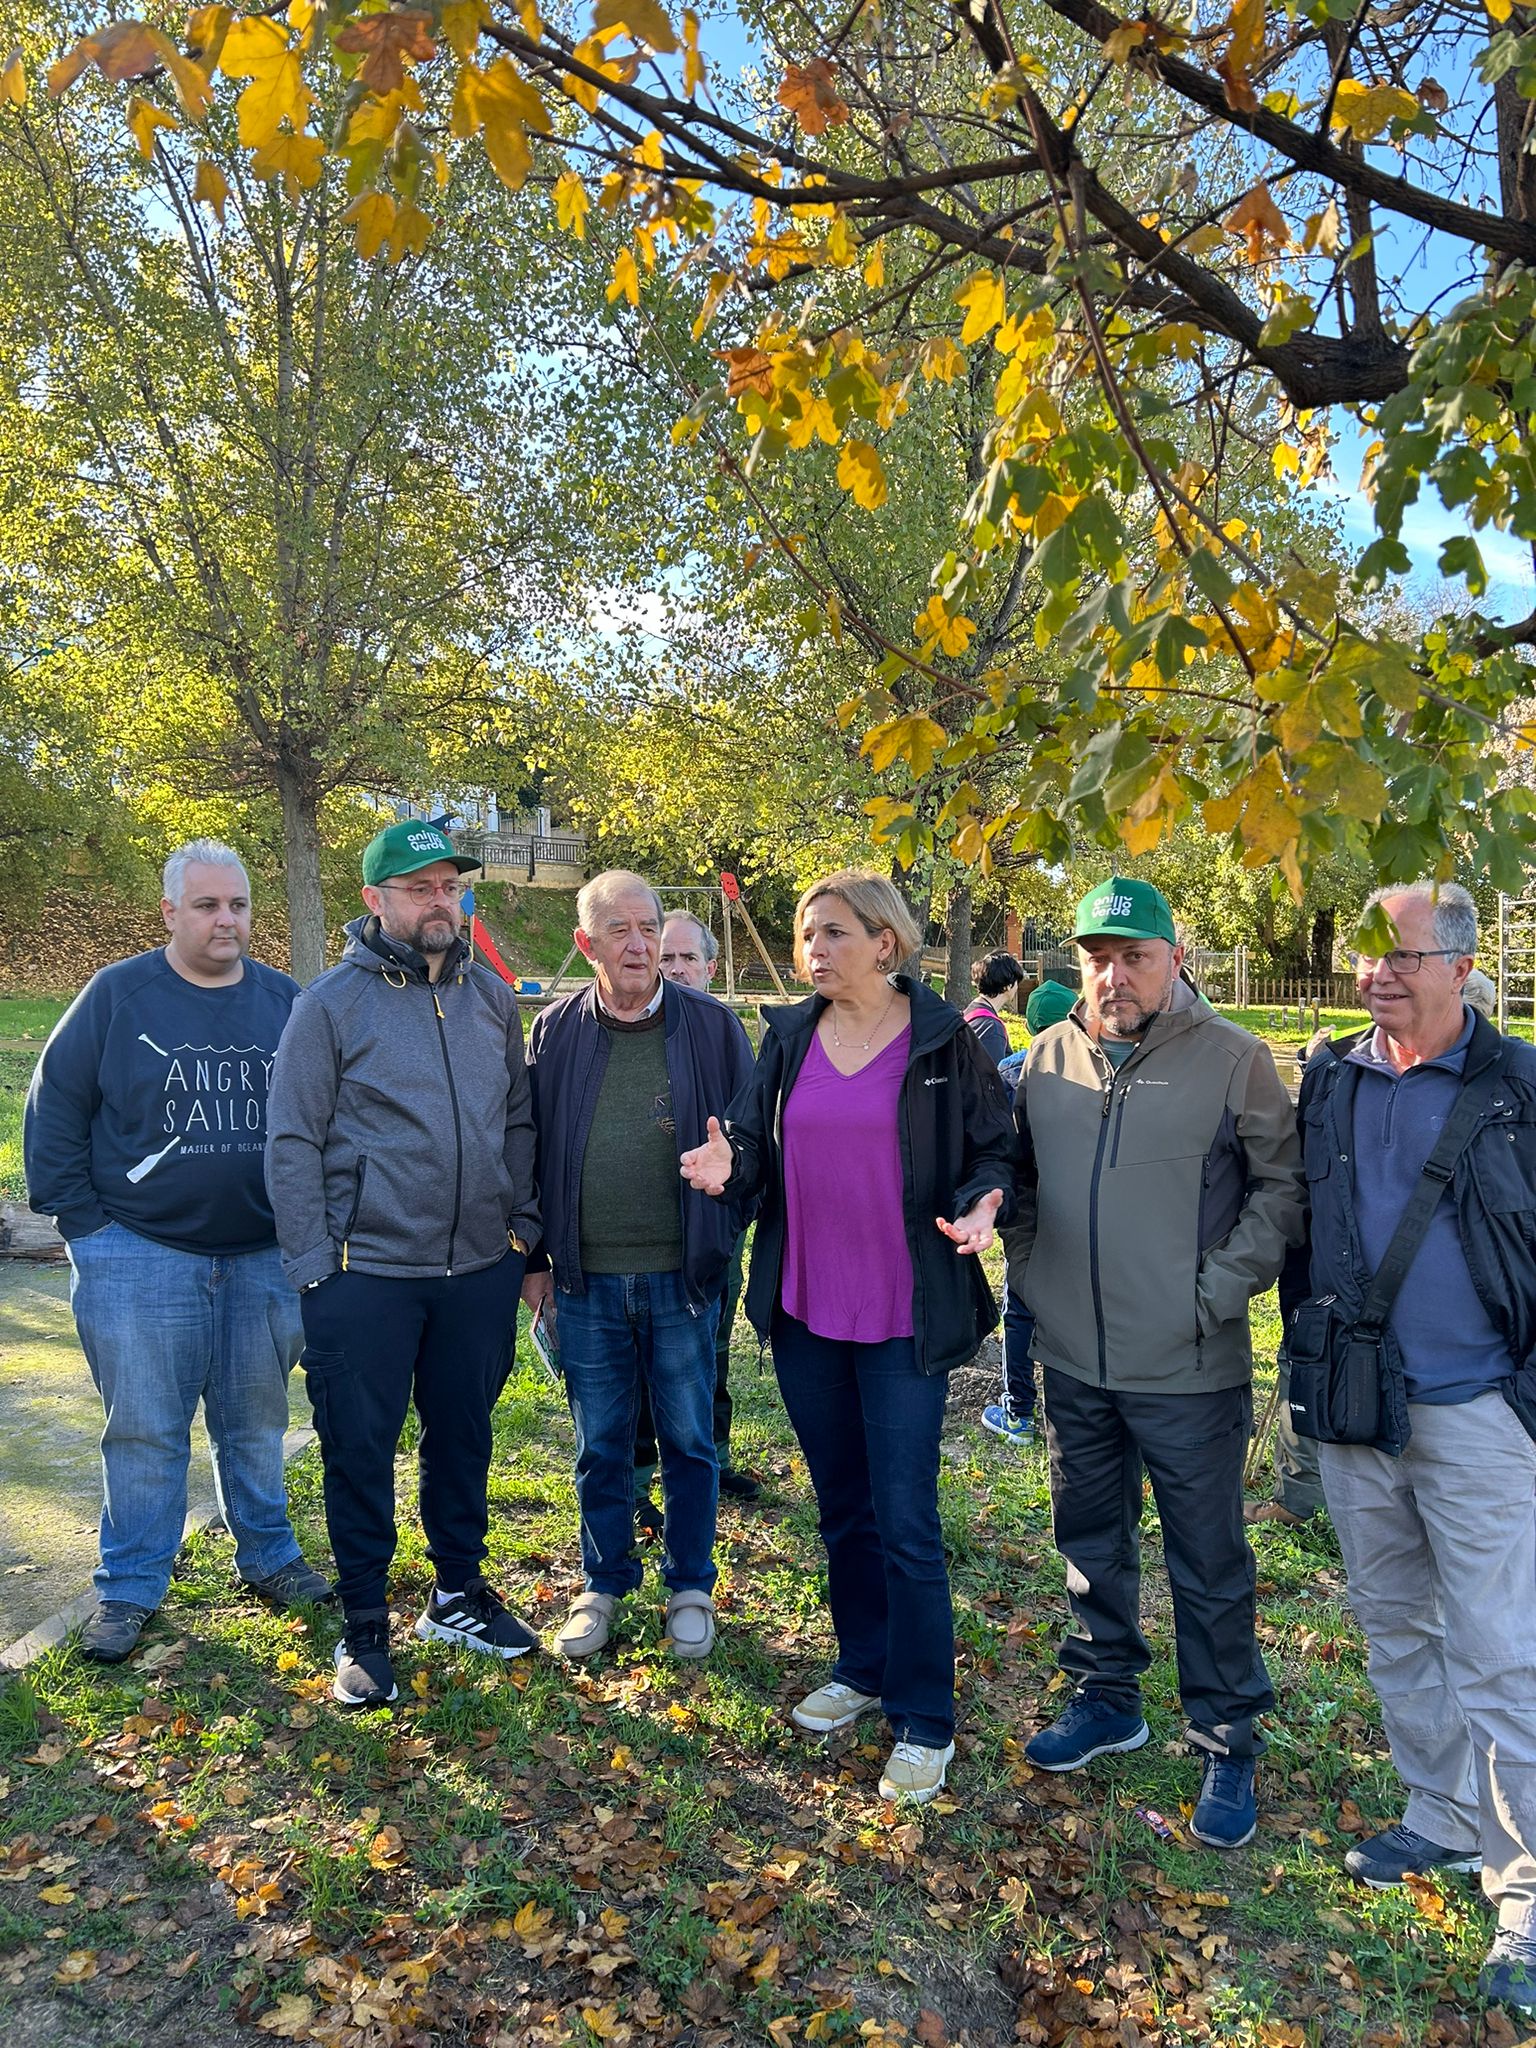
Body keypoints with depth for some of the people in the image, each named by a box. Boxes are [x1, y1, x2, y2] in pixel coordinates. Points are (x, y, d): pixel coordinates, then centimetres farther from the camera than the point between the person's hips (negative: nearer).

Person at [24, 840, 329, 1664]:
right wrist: (81, 1219, -5)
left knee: (256, 1423, 15)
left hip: (263, 1257, 3)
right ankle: (128, 1589, 22)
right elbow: (53, 1109, -1)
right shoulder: (116, 994, -5)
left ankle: (268, 1556, 33)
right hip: (140, 1256, -2)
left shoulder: (284, 1001, 2)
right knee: (143, 1431, 6)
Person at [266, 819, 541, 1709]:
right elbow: (293, 1142, -7)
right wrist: (314, 1266, -10)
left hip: (481, 1267, 4)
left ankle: (459, 1593, 35)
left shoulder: (491, 994, 6)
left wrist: (523, 1222, 5)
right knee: (360, 1448, 6)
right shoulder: (332, 1002, -7)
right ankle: (365, 1627, 24)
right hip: (367, 1271, -4)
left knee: (464, 1433, 17)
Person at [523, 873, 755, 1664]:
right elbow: (532, 1148, 7)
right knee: (599, 1445, 15)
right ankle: (604, 1582, 34)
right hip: (586, 1280, 1)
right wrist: (535, 1258, 6)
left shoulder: (711, 1026, -4)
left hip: (681, 1276, -1)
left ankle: (690, 1586, 31)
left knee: (689, 1441, 12)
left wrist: (726, 1239, -6)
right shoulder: (556, 1032, 1)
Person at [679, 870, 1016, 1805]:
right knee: (843, 1506, 19)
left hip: (904, 1317, -4)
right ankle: (864, 1667, 39)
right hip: (804, 1309, 5)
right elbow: (757, 1149, 6)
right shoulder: (789, 1036, 4)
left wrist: (983, 1204, -23)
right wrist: (728, 1164, -16)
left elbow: (996, 1151, -2)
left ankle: (925, 1720, 19)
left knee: (906, 1524, 1)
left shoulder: (945, 1040, -7)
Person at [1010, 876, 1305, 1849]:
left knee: (1210, 1566, 10)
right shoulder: (1050, 1057, 2)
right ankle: (1108, 1698, 41)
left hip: (1189, 1369, -4)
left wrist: (1221, 1289, -13)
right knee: (1091, 1542, 20)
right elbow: (1021, 1178, 14)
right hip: (1074, 1360, 5)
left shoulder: (1233, 1059, -10)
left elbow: (1285, 1185, -7)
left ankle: (1228, 1744, 29)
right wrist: (1030, 1274, 6)